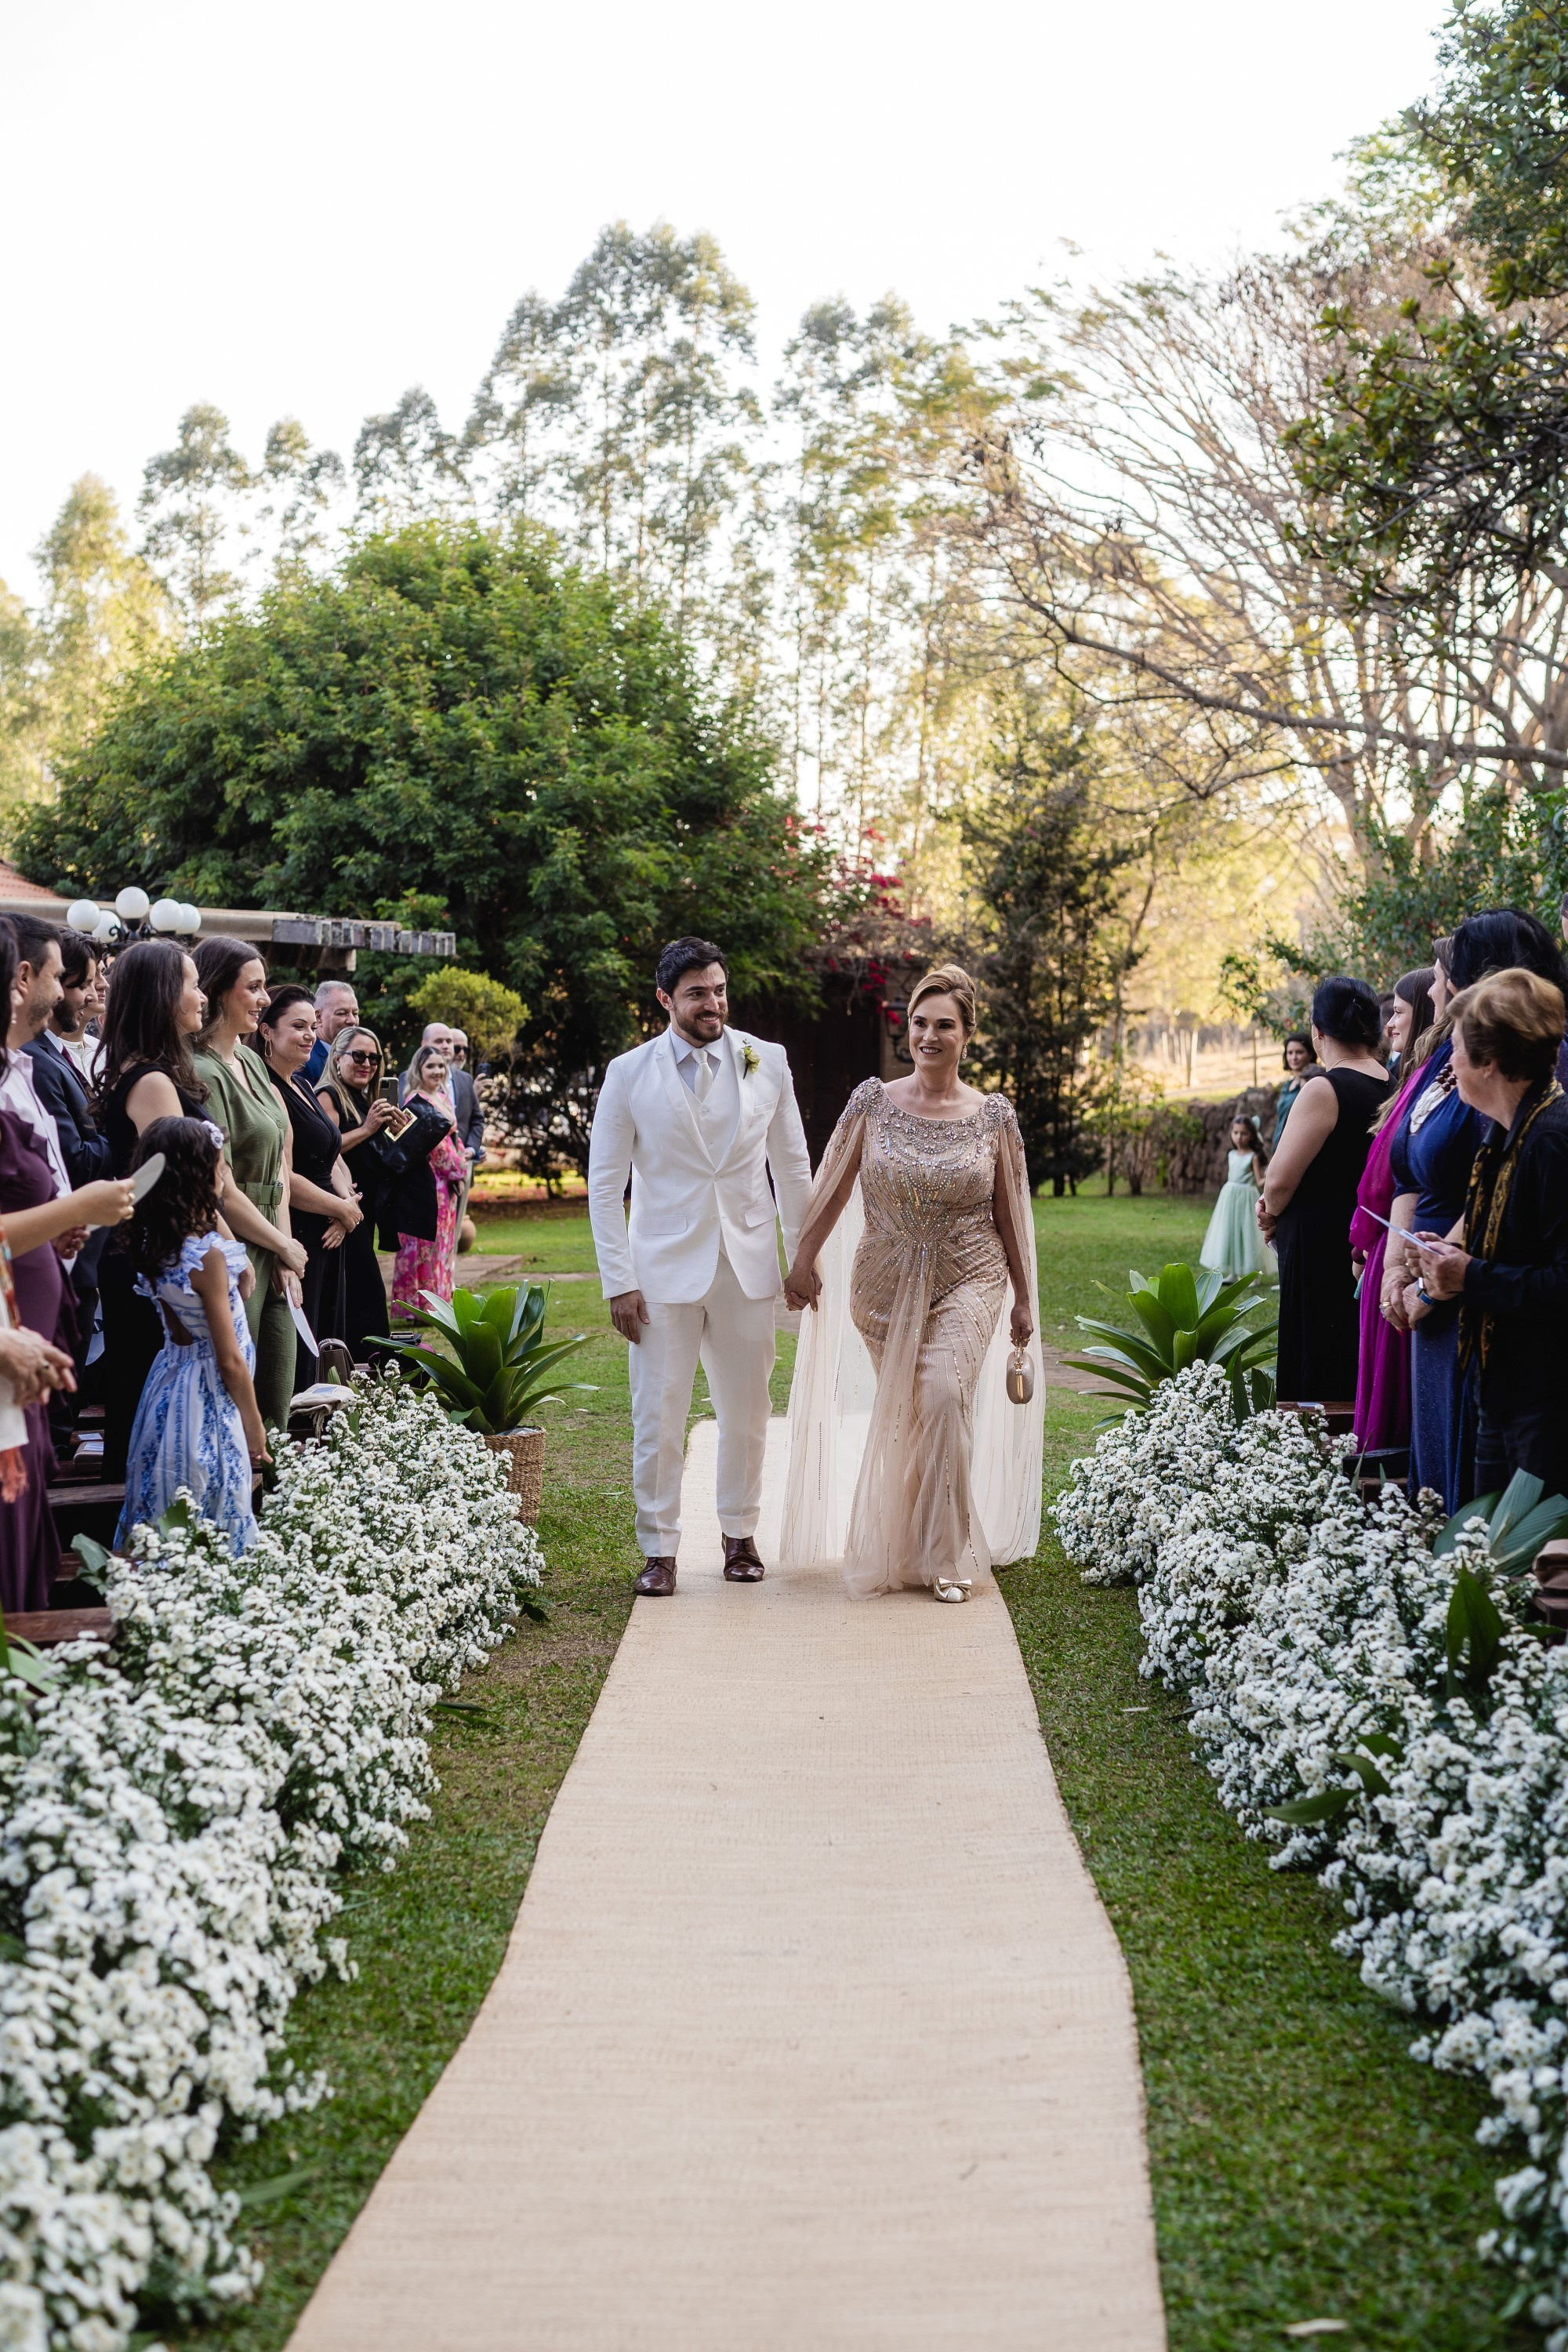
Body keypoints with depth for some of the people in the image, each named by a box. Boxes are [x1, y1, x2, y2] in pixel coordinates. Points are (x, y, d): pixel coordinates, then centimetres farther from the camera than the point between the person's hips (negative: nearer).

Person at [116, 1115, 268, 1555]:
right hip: (208, 1400, -8)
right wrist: (255, 1428, -8)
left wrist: (215, 1216, 12)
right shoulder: (208, 1255, -24)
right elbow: (230, 1361, -18)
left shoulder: (154, 1242, -1)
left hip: (169, 1383, 8)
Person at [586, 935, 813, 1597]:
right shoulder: (629, 1074, -2)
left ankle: (740, 1535, 26)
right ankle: (659, 1549, 11)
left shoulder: (766, 1062, 2)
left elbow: (792, 1167, 8)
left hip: (747, 1267, 2)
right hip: (665, 1270, -2)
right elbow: (605, 1185, 0)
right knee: (657, 1417, -1)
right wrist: (619, 1283, -6)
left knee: (745, 1412, 10)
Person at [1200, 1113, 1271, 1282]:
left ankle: (1251, 1273, 2)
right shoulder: (1231, 1155, 10)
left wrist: (1268, 1178, -29)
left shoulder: (1253, 1157, -7)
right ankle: (1233, 1273, 13)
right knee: (1230, 1231, 6)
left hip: (1247, 1197, -6)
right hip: (1229, 1196, 6)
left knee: (1246, 1231, -5)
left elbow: (1259, 1181, -10)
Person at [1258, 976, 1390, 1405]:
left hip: (1321, 1253, -7)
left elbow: (1279, 1181, -17)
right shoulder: (1393, 1087, 4)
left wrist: (1272, 1217, 5)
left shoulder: (1324, 1091, -16)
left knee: (1318, 1384, -1)